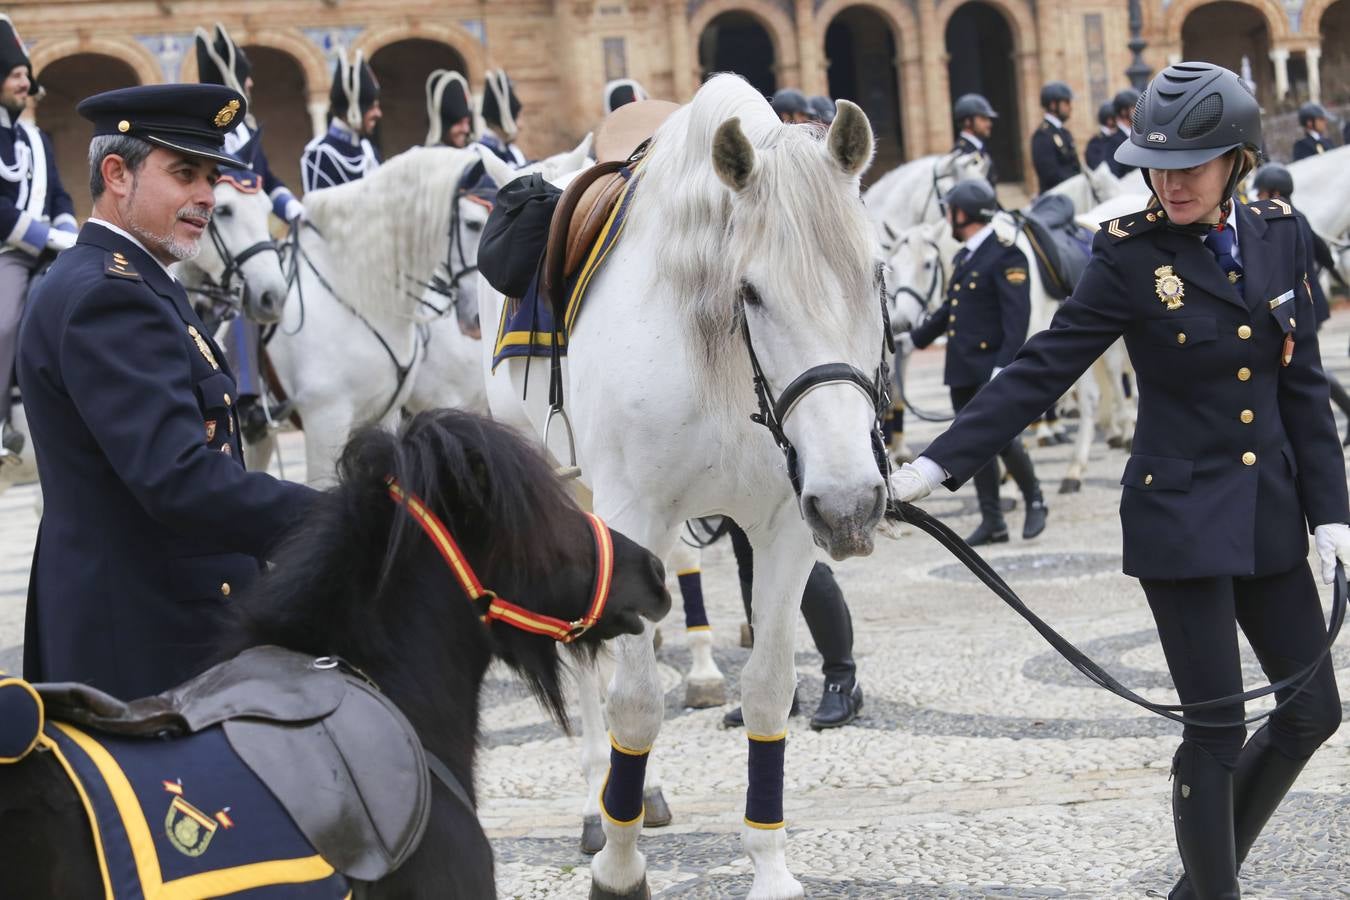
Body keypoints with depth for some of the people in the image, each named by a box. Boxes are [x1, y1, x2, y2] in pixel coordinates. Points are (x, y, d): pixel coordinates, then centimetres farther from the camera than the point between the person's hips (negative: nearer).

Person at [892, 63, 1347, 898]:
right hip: (1181, 515, -6)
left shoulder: (1281, 234, 2)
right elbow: (1040, 372, -13)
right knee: (1217, 732, -3)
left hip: (1271, 514, 6)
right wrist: (936, 465, -21)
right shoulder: (1131, 255, -11)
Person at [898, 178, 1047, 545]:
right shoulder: (963, 257, 17)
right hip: (962, 370, 9)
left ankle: (1035, 501, 11)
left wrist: (1004, 366, -25)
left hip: (992, 368, -8)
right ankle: (992, 521, 12)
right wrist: (916, 338, 36)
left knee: (1001, 438, -11)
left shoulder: (1005, 255, -11)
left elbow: (1017, 317, -18)